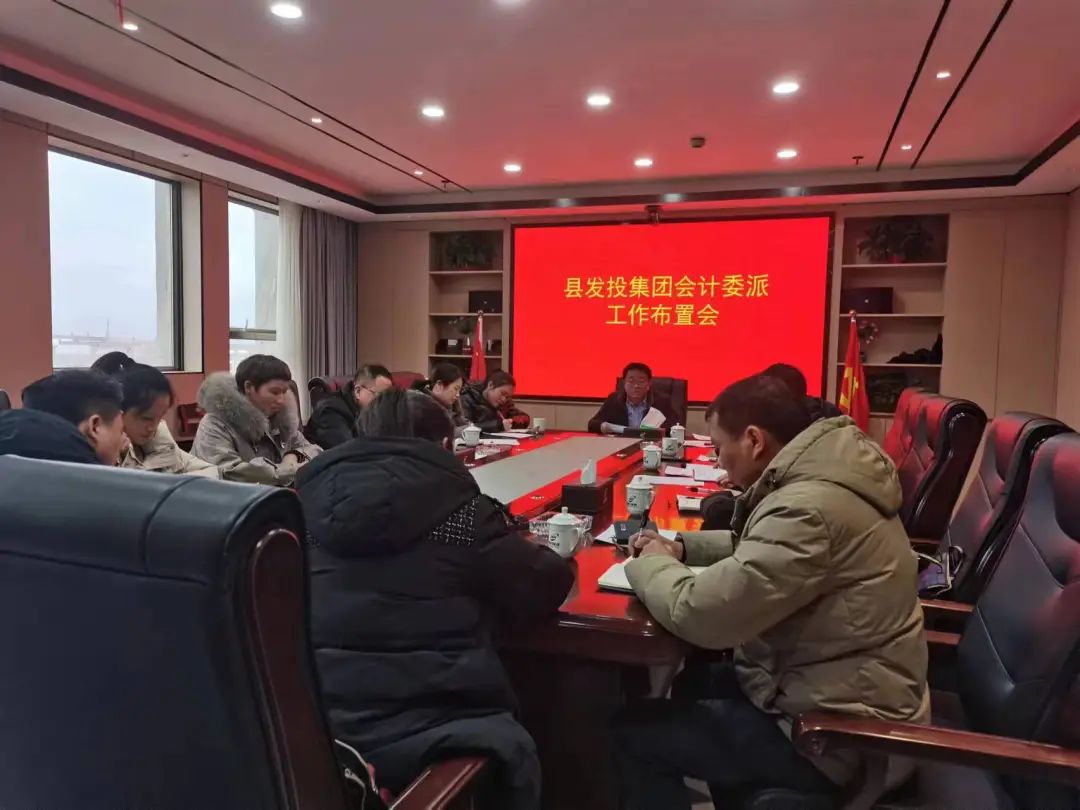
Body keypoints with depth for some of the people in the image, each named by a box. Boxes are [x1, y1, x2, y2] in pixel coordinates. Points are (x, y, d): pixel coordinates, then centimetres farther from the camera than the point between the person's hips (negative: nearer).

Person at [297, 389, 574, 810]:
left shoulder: (307, 495, 7)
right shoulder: (462, 509, -5)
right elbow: (544, 590, 3)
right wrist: (530, 551, 26)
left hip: (309, 721, 5)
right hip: (427, 728, -5)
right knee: (516, 754, 27)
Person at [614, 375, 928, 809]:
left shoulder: (807, 508, -30)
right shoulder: (817, 472, 2)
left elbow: (699, 615, -30)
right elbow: (759, 546, 20)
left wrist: (650, 565, -10)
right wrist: (681, 546, 6)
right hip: (843, 691, 9)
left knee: (634, 731, -3)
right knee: (692, 683, 23)